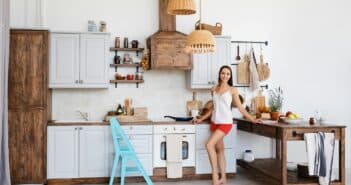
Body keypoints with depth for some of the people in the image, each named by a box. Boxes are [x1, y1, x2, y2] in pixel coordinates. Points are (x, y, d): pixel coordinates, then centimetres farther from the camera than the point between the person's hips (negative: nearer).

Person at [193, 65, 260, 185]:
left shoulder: (232, 90, -3)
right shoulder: (214, 89, 10)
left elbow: (240, 108, 0)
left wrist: (252, 120, -4)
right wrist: (201, 119, 17)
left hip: (225, 123, -6)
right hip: (214, 122, 6)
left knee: (209, 145, -19)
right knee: (219, 149, 9)